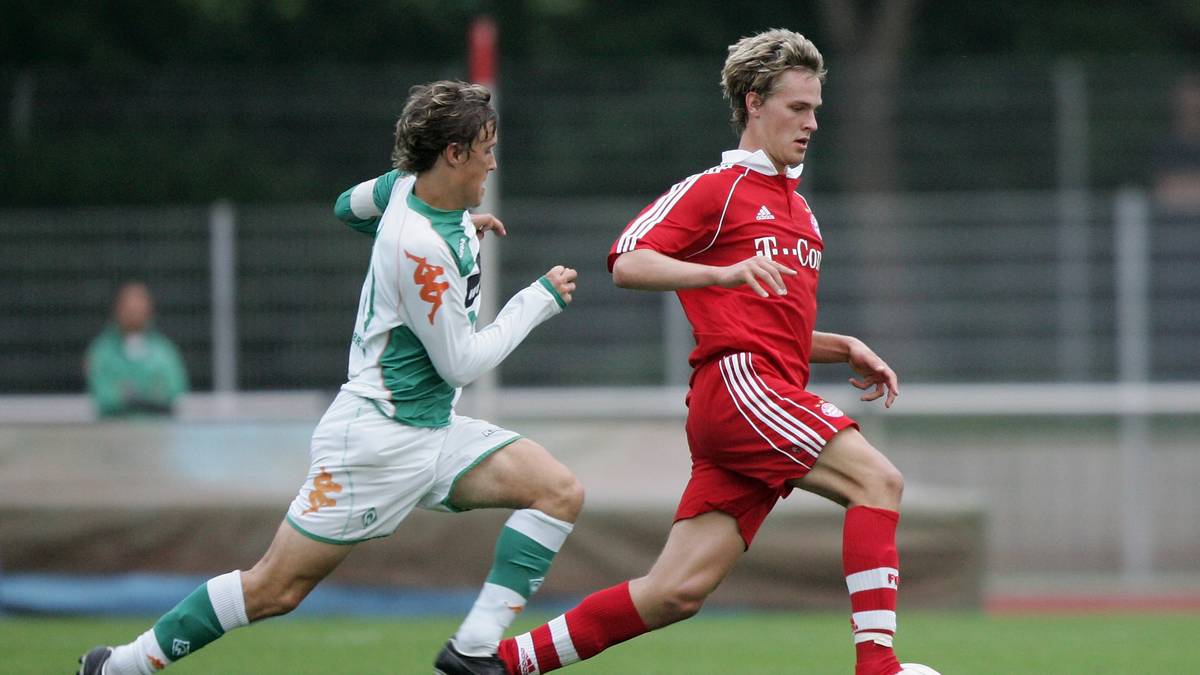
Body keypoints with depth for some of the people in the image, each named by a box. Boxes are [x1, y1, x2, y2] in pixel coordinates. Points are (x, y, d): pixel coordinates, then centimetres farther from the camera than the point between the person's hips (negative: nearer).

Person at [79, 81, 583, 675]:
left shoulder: (408, 184, 2)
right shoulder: (421, 250, -24)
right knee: (275, 588, -5)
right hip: (378, 438, -9)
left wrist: (459, 227, 26)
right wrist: (539, 300, -10)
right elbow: (461, 363, -18)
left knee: (559, 492, -8)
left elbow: (349, 207, 25)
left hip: (435, 431, 9)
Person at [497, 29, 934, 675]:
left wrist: (844, 349, 17)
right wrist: (724, 273, -24)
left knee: (677, 592, -1)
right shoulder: (715, 189, 3)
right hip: (735, 383, -8)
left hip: (772, 394, 8)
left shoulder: (799, 211, 29)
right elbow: (627, 264, -10)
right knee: (877, 479, -23)